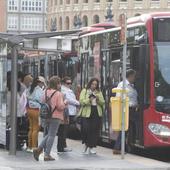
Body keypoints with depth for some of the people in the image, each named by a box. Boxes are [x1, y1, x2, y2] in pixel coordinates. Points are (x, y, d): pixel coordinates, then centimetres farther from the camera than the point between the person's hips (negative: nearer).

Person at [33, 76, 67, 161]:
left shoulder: (46, 92, 7)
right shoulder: (58, 94, -12)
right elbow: (60, 107, -15)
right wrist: (65, 103, 3)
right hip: (55, 116, -7)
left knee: (49, 134, 19)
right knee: (52, 135, 0)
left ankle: (39, 149, 6)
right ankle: (47, 155, 1)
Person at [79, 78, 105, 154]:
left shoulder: (99, 92, 16)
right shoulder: (84, 91, 5)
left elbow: (103, 103, 10)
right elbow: (81, 101, -7)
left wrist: (98, 99, -9)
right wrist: (89, 100, -22)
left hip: (97, 114, 3)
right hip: (86, 113, -3)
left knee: (95, 130, -1)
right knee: (86, 129, -9)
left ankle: (91, 147, 7)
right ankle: (86, 144, 11)